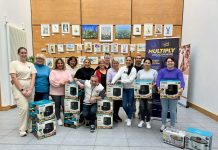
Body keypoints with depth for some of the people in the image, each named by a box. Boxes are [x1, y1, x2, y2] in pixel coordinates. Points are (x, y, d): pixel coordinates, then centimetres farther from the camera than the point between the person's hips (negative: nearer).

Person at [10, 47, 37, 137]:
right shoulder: (14, 63, 1)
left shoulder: (31, 64, 10)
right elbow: (14, 78, -7)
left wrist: (30, 89, -9)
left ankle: (29, 127, 19)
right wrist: (22, 90, -13)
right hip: (18, 88, -3)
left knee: (30, 108, 3)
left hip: (30, 88, 3)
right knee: (24, 108, -12)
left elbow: (33, 78, 3)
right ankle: (22, 129, 4)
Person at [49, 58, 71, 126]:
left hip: (64, 92, 2)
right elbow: (52, 81, -12)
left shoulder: (66, 72, 13)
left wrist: (67, 81, -14)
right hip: (55, 92, -2)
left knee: (65, 105, -3)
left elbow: (70, 79, 8)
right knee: (57, 106, 10)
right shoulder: (53, 71, 0)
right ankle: (58, 119, 26)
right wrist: (60, 83, -18)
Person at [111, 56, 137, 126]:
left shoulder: (133, 69, -5)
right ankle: (129, 116, 34)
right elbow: (117, 76, -10)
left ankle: (129, 119, 23)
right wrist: (112, 82, -25)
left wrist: (121, 81, -16)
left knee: (130, 104, 4)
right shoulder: (122, 68, 4)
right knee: (124, 105, 6)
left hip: (131, 89, -2)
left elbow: (130, 80, -14)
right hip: (124, 89, 3)